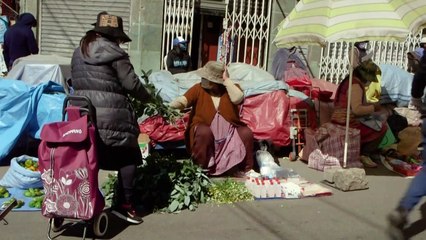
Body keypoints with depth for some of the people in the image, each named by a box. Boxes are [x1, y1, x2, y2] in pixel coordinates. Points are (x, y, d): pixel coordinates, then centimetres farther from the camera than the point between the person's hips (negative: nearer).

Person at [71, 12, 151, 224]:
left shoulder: (78, 52, 16)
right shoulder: (113, 52, -7)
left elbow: (76, 82, 19)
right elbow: (131, 83, -6)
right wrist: (146, 97, 10)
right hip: (110, 115, -7)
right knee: (128, 156, 5)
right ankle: (125, 204, 6)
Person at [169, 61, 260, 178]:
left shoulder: (230, 88, -3)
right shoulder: (198, 89, -5)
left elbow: (237, 99, -25)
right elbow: (183, 100, -18)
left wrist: (226, 80, -19)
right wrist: (175, 104, -42)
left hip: (229, 131, 2)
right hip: (206, 130, -1)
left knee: (246, 132, -22)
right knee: (204, 132, -34)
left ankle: (244, 169, -2)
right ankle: (202, 168, -15)